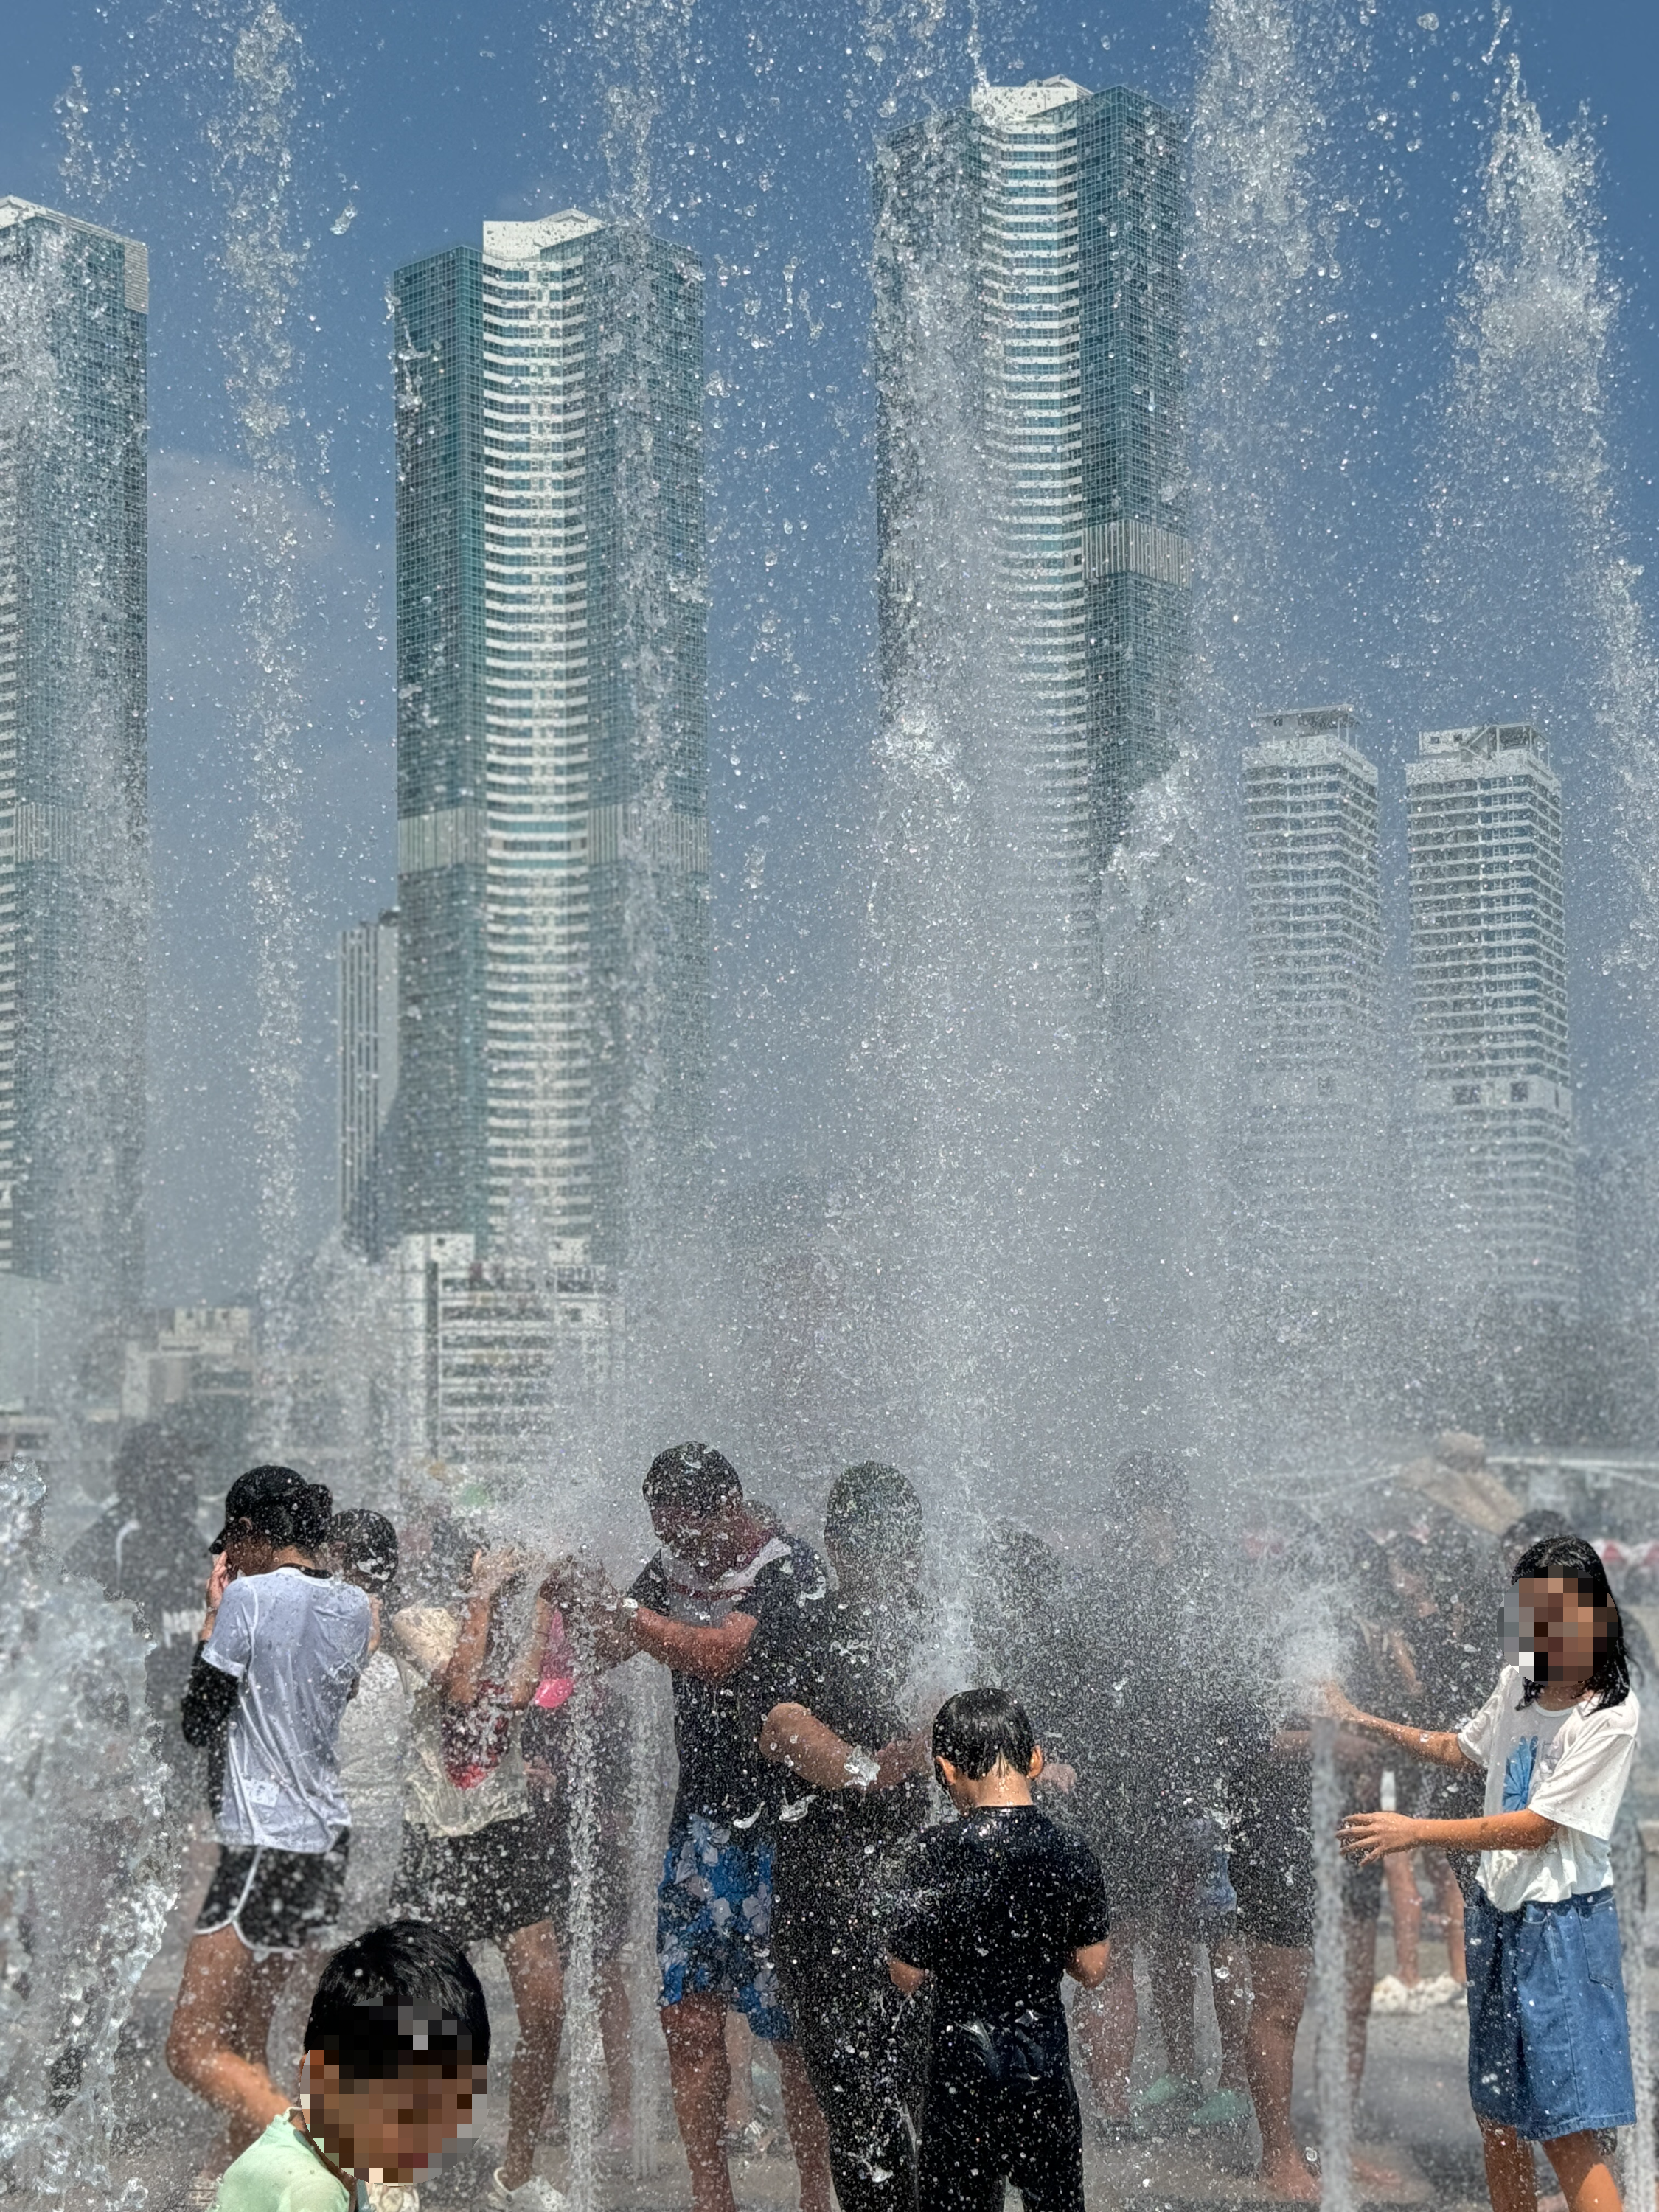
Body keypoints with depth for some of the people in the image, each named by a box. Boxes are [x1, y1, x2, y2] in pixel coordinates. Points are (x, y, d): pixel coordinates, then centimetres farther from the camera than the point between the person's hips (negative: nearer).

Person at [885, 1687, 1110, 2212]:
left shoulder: (937, 1853, -14)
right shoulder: (1071, 1853, -5)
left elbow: (906, 1976, -8)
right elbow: (1092, 1970, 2)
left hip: (965, 2071, -3)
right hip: (1048, 2070, 3)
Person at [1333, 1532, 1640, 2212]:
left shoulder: (1610, 1717, -16)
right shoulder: (1517, 1682, 4)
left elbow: (1536, 1826, -20)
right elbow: (1463, 1749, 24)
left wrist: (1415, 1832, -23)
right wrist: (1369, 1724, 15)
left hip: (1562, 1922, -7)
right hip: (1497, 1913, 7)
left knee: (1565, 2128, -8)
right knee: (1494, 2113, 15)